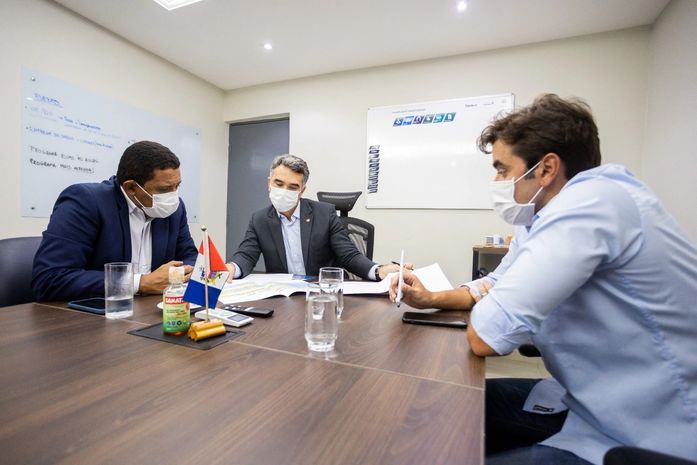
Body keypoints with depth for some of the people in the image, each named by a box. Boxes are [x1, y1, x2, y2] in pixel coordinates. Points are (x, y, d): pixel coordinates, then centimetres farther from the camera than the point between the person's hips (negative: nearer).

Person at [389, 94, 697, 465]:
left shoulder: (591, 202, -28)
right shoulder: (541, 217, 2)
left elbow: (485, 336, -31)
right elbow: (497, 286, 15)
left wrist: (484, 306, -6)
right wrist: (431, 298, -1)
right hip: (591, 402, 8)